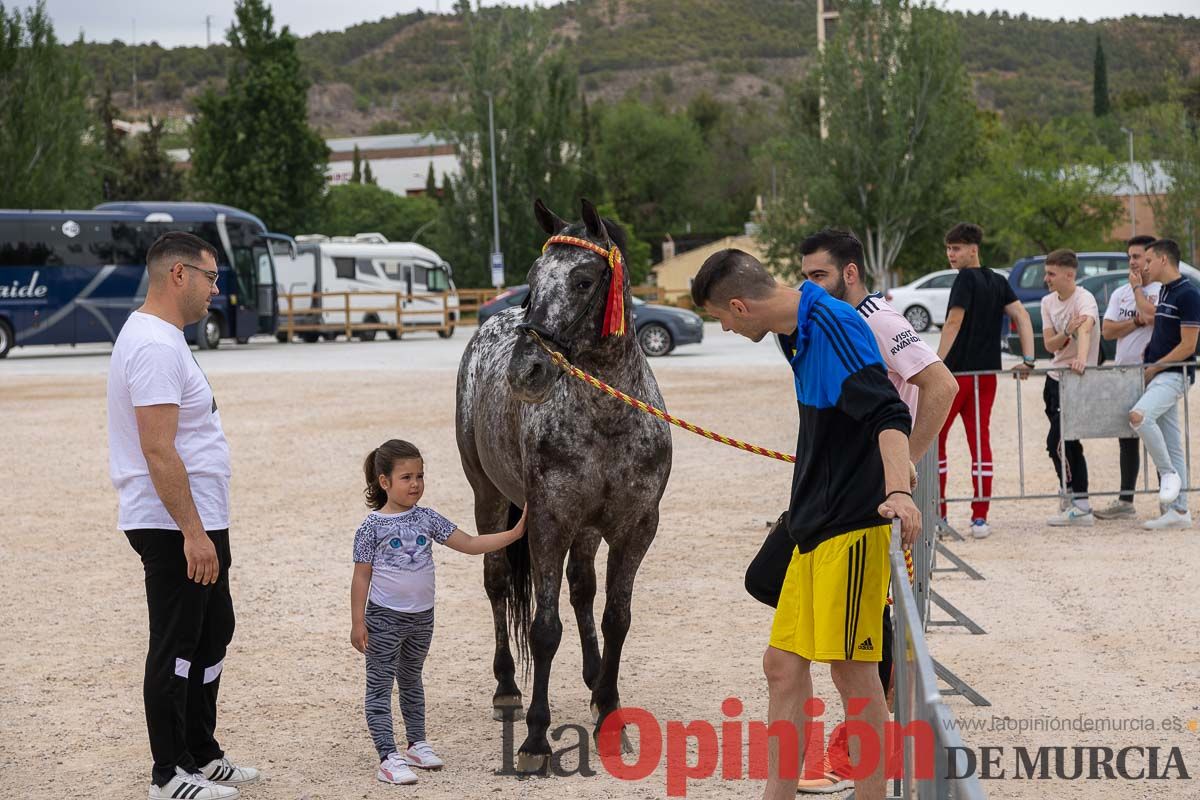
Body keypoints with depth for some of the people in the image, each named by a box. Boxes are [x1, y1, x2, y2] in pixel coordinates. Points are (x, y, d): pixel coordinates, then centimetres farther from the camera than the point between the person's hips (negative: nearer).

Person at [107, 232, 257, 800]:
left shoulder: (160, 339, 15)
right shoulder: (155, 346, -20)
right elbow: (159, 451, -25)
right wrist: (193, 532, -26)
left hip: (196, 525, 11)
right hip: (174, 528, -11)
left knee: (212, 636, 19)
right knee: (176, 649, -2)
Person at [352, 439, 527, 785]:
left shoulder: (427, 519, 1)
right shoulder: (373, 526, -11)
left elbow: (470, 545, 1)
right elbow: (362, 577, -9)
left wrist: (513, 534, -7)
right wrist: (358, 623, -11)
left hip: (421, 617, 5)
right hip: (384, 617, -5)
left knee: (411, 680, 20)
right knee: (380, 685, -2)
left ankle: (417, 745, 32)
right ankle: (388, 758, -2)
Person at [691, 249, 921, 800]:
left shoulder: (833, 323, -16)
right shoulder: (801, 330, 14)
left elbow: (889, 414, -27)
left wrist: (897, 491, -40)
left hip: (853, 526, -10)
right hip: (815, 526, 10)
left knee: (851, 667, -6)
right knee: (784, 663, 10)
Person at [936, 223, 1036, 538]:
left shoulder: (966, 278, -9)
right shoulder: (998, 281, 11)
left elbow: (953, 323, -17)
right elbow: (1022, 316, 6)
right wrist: (1028, 361, 4)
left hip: (957, 371, -7)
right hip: (987, 372, 7)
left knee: (932, 440, 4)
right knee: (980, 442, 7)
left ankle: (936, 515, 3)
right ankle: (980, 518, 3)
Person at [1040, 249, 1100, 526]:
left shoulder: (1084, 299, -17)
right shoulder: (1048, 302, 7)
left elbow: (1086, 329, -37)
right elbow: (1049, 344, -2)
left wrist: (1081, 358, -56)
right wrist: (1067, 332, -23)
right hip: (1054, 378, 8)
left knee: (1057, 442, -14)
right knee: (1068, 443, 12)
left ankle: (1076, 504, -9)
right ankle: (1078, 504, 19)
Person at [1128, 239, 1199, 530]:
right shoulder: (1164, 292, 15)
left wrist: (1154, 368, -13)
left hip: (1173, 374, -9)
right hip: (1158, 374, 9)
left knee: (1139, 415, -30)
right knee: (1170, 444, 8)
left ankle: (1169, 473, -14)